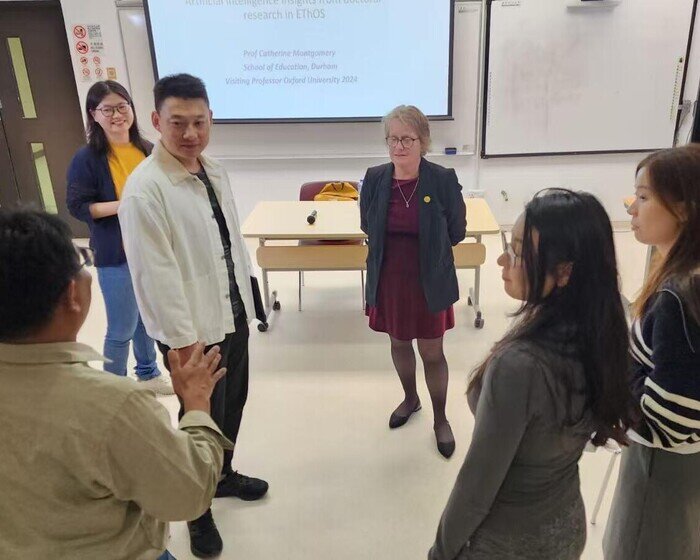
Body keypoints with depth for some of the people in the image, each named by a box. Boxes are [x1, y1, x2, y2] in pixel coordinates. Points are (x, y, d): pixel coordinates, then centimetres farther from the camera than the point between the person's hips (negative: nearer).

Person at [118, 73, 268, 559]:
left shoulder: (215, 171, 4)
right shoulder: (145, 189, -20)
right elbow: (156, 275, -21)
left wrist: (245, 300, 12)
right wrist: (184, 341, -18)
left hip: (233, 314, 7)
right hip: (193, 329, -7)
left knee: (233, 404, 22)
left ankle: (223, 475, 49)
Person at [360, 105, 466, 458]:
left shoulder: (443, 180, -14)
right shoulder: (375, 178, -7)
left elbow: (457, 231, -2)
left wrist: (427, 249, 4)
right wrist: (393, 250, 6)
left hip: (429, 281, -3)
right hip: (388, 279, 3)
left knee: (432, 353, 8)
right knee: (399, 343, 20)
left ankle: (440, 419, 31)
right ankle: (410, 398, 47)